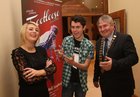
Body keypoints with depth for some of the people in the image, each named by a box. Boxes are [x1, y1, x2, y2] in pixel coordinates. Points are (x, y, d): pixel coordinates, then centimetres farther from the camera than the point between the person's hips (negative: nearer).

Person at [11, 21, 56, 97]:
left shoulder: (41, 50, 1)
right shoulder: (17, 53, -16)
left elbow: (53, 68, -4)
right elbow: (28, 78, -24)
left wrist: (38, 72, -21)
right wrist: (46, 69, -11)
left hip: (44, 91, 5)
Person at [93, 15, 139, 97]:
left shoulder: (125, 38, -11)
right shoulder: (99, 42, 9)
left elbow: (133, 58, -20)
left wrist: (114, 64, -32)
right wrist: (96, 78, 18)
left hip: (121, 85, -5)